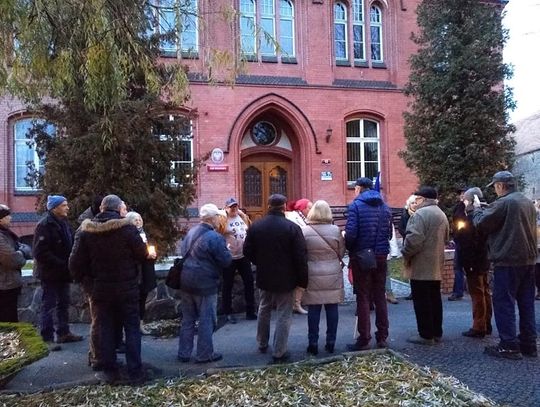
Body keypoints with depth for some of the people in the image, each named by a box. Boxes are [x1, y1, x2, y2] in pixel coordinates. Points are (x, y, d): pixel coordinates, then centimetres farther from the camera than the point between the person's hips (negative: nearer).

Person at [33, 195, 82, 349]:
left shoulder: (64, 223, 10)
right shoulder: (45, 225, -16)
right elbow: (41, 252, -21)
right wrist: (62, 264, -22)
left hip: (63, 272, 8)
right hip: (50, 273, -8)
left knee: (64, 303, 16)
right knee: (48, 306, 0)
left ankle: (63, 333, 27)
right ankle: (47, 338, 8)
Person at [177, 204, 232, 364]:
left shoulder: (191, 232, 8)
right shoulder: (215, 238, -17)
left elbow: (183, 253, 17)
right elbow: (226, 261, -15)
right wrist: (226, 251, 4)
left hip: (186, 281, 8)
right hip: (205, 283, -7)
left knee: (187, 319, 16)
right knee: (206, 320, 5)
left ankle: (184, 353, 23)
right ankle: (205, 354, 13)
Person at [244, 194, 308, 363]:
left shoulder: (255, 226, -4)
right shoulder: (292, 227, -15)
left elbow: (247, 251, 3)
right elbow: (301, 257, -15)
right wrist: (303, 280, -5)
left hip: (264, 277, 4)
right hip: (285, 279, -4)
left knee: (264, 310, 22)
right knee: (283, 315, 5)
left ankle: (262, 344, 35)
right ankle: (279, 353, 7)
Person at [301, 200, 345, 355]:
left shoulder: (305, 231, -8)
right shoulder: (335, 230, -4)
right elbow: (341, 253, 6)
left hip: (313, 276, -1)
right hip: (333, 275, 1)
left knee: (314, 310, 6)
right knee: (332, 309, 9)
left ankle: (313, 344, 13)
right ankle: (331, 343, 16)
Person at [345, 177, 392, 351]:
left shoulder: (355, 205, -9)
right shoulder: (384, 206, 8)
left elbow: (350, 233, -18)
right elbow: (389, 233, 7)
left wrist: (348, 247, 0)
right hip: (381, 257, 5)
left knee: (363, 298, 2)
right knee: (380, 297, 12)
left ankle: (364, 340, 5)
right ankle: (382, 338, 18)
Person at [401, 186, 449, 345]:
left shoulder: (420, 214, -16)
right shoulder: (441, 214, 15)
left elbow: (414, 239, -23)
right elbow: (445, 238, 23)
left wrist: (406, 254, -10)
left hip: (421, 266, -9)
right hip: (436, 264, 9)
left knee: (422, 301, -2)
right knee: (435, 299, 14)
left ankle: (426, 335, 2)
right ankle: (437, 332, 21)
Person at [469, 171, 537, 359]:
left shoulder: (503, 203, -14)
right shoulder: (528, 202, 14)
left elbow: (481, 224, -10)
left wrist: (477, 208, 7)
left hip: (508, 260, -9)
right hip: (528, 259, 9)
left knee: (504, 303, -2)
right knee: (526, 303, 12)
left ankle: (509, 346, -1)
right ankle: (529, 344, 18)